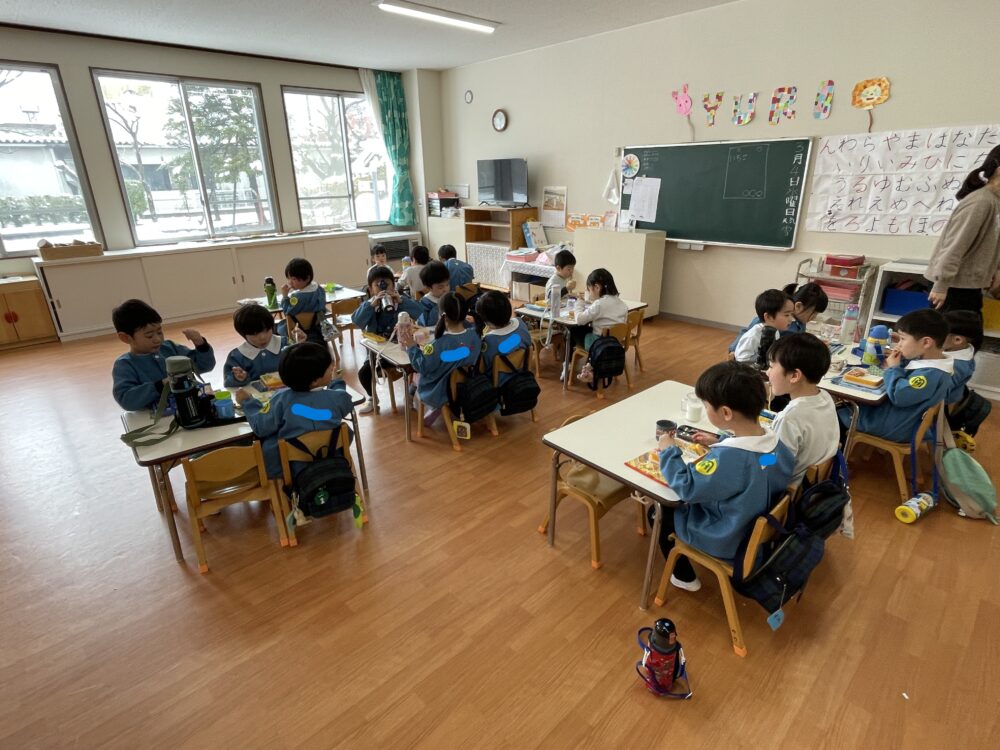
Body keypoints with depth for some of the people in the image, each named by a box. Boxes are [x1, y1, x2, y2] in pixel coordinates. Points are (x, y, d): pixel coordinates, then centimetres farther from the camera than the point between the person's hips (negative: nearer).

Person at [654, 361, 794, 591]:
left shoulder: (726, 458, -38)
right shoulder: (775, 443, -15)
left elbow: (687, 487, -27)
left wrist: (669, 452, -17)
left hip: (726, 541, -8)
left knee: (660, 513, 13)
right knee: (685, 504, 27)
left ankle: (685, 577, 30)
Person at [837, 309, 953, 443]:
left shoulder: (931, 373, -29)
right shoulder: (928, 363, 3)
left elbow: (898, 396, -31)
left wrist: (893, 368, -16)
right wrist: (900, 362, -1)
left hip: (893, 427, -10)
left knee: (839, 412, -2)